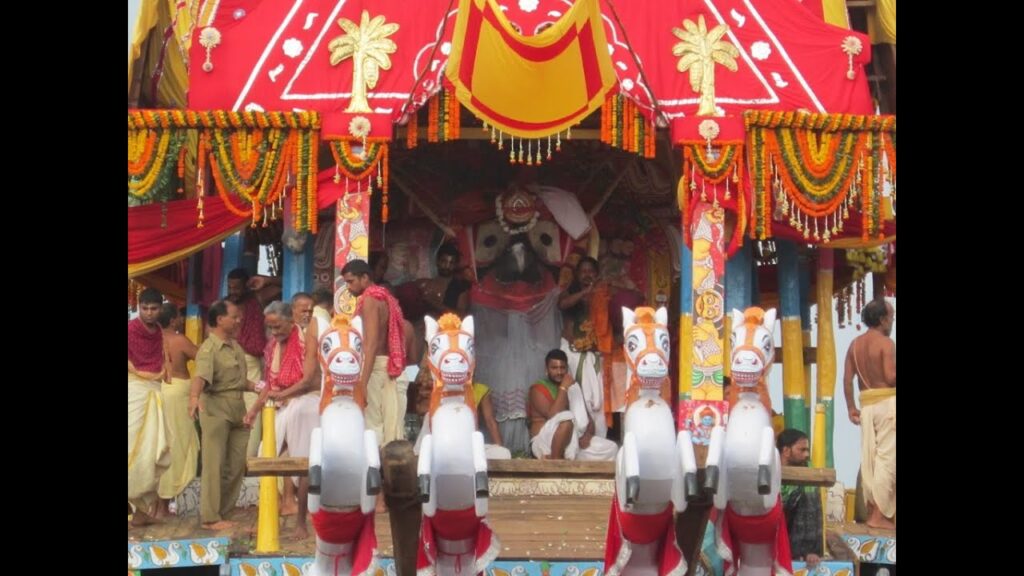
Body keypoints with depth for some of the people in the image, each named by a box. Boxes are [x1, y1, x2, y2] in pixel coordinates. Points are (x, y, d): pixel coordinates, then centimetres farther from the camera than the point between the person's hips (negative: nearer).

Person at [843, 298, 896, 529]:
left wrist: (851, 408, 13)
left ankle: (872, 509, 14)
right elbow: (891, 377, -19)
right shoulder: (886, 343, -10)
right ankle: (880, 514, -7)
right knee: (886, 456, -5)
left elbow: (847, 380, 8)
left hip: (866, 404, 7)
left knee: (869, 457, 10)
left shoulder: (855, 344, 11)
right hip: (887, 402, -7)